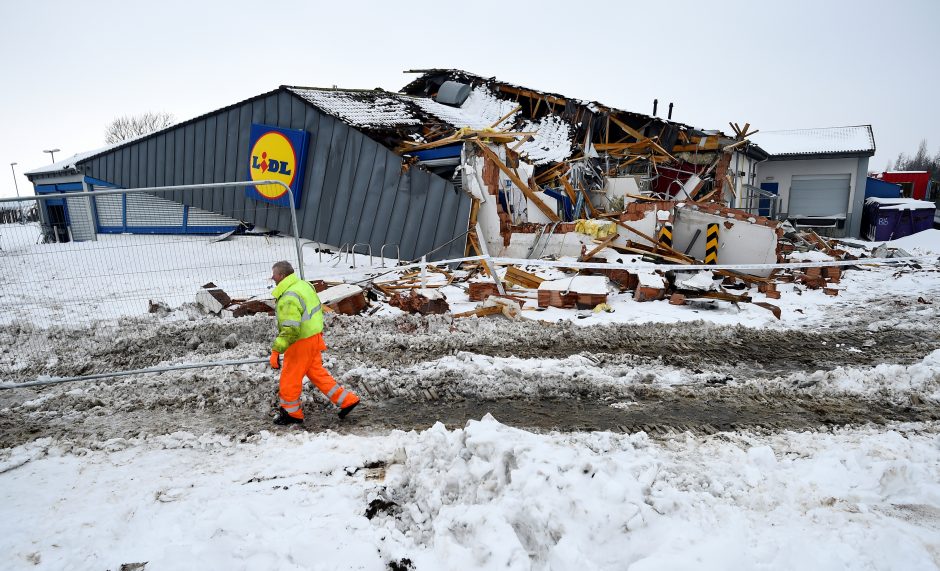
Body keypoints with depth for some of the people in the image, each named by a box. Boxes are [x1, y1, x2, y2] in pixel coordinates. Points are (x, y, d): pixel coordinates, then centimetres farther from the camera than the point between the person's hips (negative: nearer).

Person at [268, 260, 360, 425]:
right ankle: (347, 400, 21)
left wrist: (276, 351, -24)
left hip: (301, 343, -9)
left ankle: (291, 413, 27)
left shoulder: (289, 298, -24)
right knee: (317, 373, 18)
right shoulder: (304, 285, 6)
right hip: (313, 337, 9)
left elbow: (290, 331, -29)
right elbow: (317, 310, 17)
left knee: (289, 378, 9)